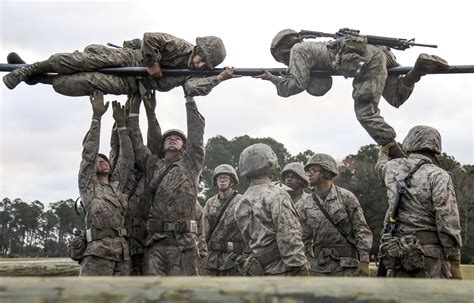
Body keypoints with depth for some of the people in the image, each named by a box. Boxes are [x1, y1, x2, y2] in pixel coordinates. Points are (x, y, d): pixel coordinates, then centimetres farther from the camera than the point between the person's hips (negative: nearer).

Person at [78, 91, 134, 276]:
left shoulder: (116, 185, 25)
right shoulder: (87, 185, 12)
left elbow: (127, 159, 18)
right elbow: (89, 152, 3)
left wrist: (121, 125, 13)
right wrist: (96, 117, 0)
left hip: (122, 255, 5)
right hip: (97, 253, -5)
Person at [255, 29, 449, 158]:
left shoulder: (297, 50, 5)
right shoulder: (312, 48, 31)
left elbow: (295, 85, -3)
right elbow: (317, 87, 31)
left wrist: (272, 78, 11)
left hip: (367, 62, -10)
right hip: (378, 53, 10)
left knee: (365, 112, -8)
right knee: (397, 98, 22)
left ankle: (398, 156, -8)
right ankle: (421, 66, 6)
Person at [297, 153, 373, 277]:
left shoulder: (346, 197, -2)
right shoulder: (305, 205, 6)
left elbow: (362, 230, -3)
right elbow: (305, 239, 11)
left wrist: (364, 261, -10)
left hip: (346, 266, -3)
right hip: (319, 267, 3)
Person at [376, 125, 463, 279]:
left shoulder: (394, 168, 8)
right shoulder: (438, 176, -9)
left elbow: (381, 167, 36)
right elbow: (447, 221, -13)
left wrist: (383, 154, 60)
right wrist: (455, 263, -9)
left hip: (395, 251, 5)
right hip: (429, 251, -5)